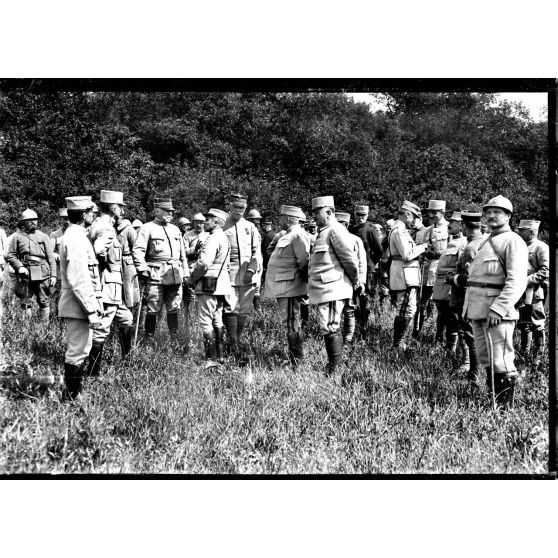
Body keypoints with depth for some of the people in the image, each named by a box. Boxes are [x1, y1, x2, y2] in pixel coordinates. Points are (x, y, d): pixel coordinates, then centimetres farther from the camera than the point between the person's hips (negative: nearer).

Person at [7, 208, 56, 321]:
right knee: (25, 303, 1)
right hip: (25, 274, 0)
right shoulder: (17, 237, 11)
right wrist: (19, 267, -10)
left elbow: (51, 258, 9)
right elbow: (10, 255, 7)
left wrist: (53, 275, 0)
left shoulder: (43, 237, 12)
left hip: (42, 273, 0)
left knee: (44, 302, 0)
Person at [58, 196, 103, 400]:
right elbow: (79, 281, -24)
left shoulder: (73, 235, 15)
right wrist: (92, 310, -23)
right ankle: (71, 397, 2)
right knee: (78, 353, -5)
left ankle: (73, 394, 25)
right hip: (79, 306, -11)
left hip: (77, 306, 11)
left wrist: (93, 306, 22)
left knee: (78, 351, 17)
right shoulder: (76, 239, -18)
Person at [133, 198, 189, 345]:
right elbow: (137, 250, -9)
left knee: (174, 309, 9)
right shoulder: (147, 228, 0)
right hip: (156, 275, -6)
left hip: (175, 276, 6)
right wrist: (143, 269, -17)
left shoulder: (175, 229, 20)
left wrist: (186, 273, 20)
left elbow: (182, 254, 25)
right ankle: (149, 341, 3)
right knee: (153, 309, -5)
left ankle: (175, 340, 15)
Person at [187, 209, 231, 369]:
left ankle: (211, 359, -9)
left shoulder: (213, 239, -15)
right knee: (217, 322, 15)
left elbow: (204, 263, -24)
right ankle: (219, 356, 20)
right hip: (220, 284, 10)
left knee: (206, 322, -8)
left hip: (208, 285, -10)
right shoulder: (224, 238, 17)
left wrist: (191, 278, -8)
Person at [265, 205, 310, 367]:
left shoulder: (298, 235, -14)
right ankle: (293, 358, 23)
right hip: (283, 287, 10)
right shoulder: (288, 235, 18)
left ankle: (297, 361, -1)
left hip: (290, 287, -10)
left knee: (291, 325, -6)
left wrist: (303, 281, -13)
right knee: (289, 324, 15)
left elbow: (304, 262, -19)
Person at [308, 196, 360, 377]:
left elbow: (350, 258, -14)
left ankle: (335, 367, -5)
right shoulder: (323, 232, 19)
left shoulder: (335, 230, -12)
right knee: (333, 327, 15)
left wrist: (355, 283, -4)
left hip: (332, 288, -10)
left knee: (329, 327, -9)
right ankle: (336, 362, 22)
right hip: (325, 288, 10)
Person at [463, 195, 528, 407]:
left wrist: (498, 309, -25)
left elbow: (516, 282, -18)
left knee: (501, 364, -7)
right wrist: (469, 308, 19)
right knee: (486, 361, 15)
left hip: (497, 312, -9)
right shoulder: (487, 242, 20)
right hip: (478, 311, 9)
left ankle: (504, 407, -1)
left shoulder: (513, 242, -8)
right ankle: (491, 401, 24)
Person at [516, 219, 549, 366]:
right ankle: (524, 354, 26)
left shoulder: (541, 248, -8)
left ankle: (538, 356, 8)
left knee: (537, 326, -1)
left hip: (534, 292, -7)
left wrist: (527, 280, -21)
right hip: (520, 293, 7)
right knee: (523, 324, 14)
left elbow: (545, 271, -17)